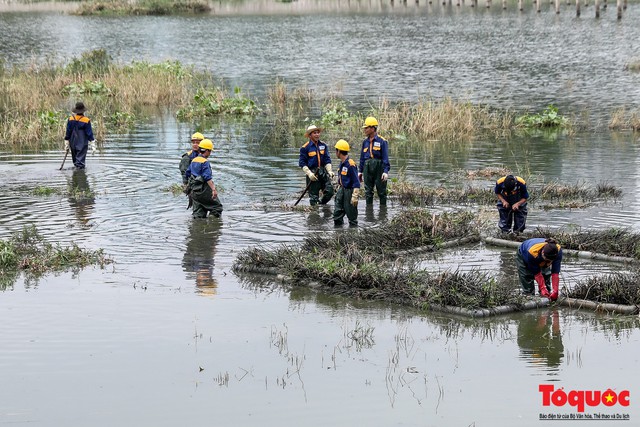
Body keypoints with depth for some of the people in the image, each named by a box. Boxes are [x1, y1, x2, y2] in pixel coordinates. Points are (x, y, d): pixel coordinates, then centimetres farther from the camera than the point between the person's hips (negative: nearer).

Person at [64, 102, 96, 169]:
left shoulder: (70, 120, -2)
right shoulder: (86, 121, -11)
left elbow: (68, 132, 3)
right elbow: (89, 133, -7)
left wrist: (66, 142, 11)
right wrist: (92, 143, 1)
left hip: (73, 143, 4)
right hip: (82, 144, -4)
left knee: (75, 158, 16)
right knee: (80, 159, -4)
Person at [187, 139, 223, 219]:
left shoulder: (194, 160, 12)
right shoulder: (205, 162, -14)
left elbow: (188, 173, 21)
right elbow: (208, 177, -23)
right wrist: (213, 189, -28)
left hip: (194, 190, 8)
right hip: (204, 191, -8)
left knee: (198, 213, 10)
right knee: (217, 207, 2)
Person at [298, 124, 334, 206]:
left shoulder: (323, 145, 7)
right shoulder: (305, 148, -6)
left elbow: (327, 160, 8)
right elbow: (302, 163, -7)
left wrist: (329, 171, -7)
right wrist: (309, 173, -18)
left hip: (323, 172, 4)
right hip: (313, 174, -4)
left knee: (330, 191, -8)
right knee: (314, 196, 0)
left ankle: (322, 203, 18)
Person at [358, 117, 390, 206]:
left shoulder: (382, 141, -6)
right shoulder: (365, 142, 10)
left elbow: (385, 158, -8)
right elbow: (362, 157, 17)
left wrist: (386, 171, -15)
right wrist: (360, 171, 15)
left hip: (379, 168, -5)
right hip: (367, 168, 5)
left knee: (381, 191, 4)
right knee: (368, 191, 8)